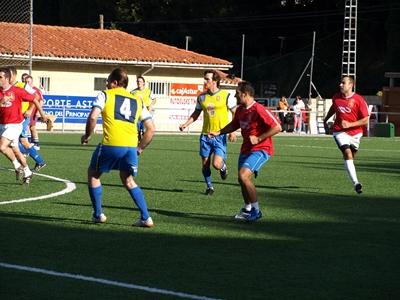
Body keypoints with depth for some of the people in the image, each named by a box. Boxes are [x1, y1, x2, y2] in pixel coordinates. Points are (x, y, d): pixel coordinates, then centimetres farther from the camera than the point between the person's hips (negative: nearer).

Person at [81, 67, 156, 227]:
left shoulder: (105, 95, 9)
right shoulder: (137, 101, 21)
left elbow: (93, 117, -7)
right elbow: (151, 129, 17)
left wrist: (87, 136, 8)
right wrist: (140, 148, 25)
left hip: (111, 145, -4)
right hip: (131, 147, 4)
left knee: (93, 174, 20)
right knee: (128, 181, 23)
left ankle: (98, 215, 22)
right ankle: (146, 218, 12)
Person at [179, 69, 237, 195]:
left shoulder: (226, 96, -7)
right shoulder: (201, 97, 5)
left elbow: (235, 113, -1)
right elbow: (196, 114, 18)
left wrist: (233, 131, -9)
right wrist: (186, 124, 4)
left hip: (220, 136, -4)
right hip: (205, 135, 4)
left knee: (216, 164, -15)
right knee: (205, 165, 5)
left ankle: (223, 166, 21)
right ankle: (209, 187, 24)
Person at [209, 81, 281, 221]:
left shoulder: (259, 110, -20)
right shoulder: (240, 110, 6)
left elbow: (277, 127, -22)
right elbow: (234, 125, 26)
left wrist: (258, 139, -22)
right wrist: (218, 133, 14)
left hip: (260, 149, -9)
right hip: (246, 149, 9)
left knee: (243, 175, -24)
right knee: (242, 179, 13)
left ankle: (256, 210, -12)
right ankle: (248, 209, 36)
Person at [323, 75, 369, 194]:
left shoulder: (359, 100, -13)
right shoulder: (336, 97, -1)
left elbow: (365, 120, -12)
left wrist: (350, 124, -22)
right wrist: (325, 120, 28)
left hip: (355, 133, 0)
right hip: (340, 132, 0)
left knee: (351, 156, 13)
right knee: (348, 153, -20)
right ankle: (356, 183, -28)